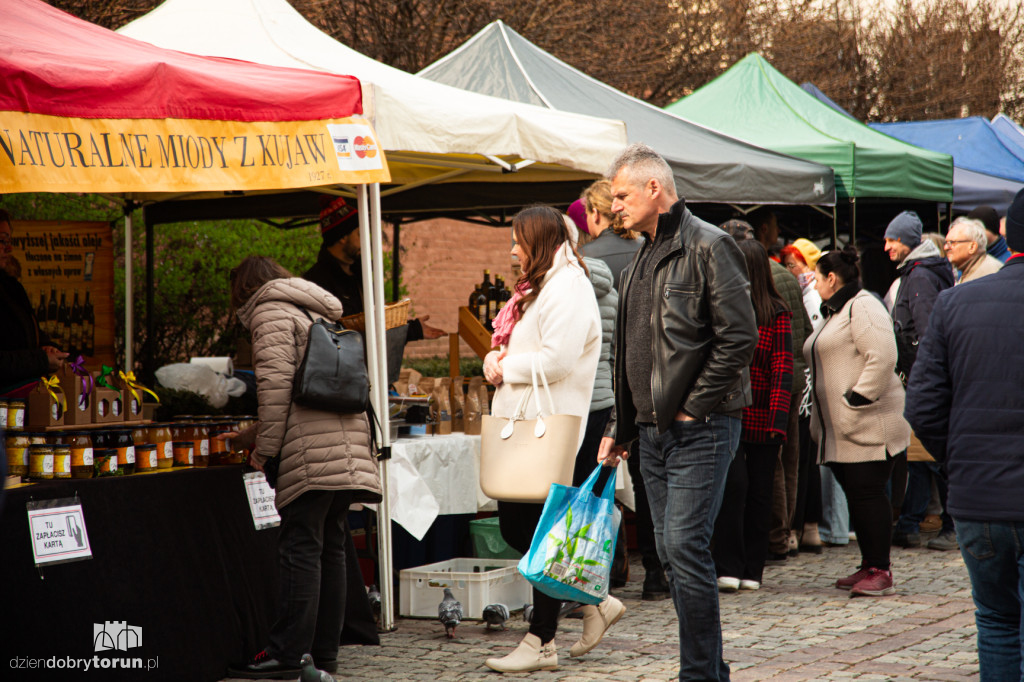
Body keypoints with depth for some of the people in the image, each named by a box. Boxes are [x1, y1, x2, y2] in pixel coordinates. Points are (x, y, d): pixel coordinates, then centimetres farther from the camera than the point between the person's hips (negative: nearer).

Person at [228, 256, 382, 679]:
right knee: (330, 548, 9)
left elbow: (275, 382, -11)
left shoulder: (271, 312, 2)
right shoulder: (319, 314, 28)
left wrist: (264, 449, -6)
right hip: (348, 447, 8)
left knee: (300, 547, -8)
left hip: (311, 453, -8)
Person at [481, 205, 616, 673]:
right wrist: (495, 361, 1)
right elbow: (509, 352, 23)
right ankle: (594, 602, 21)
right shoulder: (540, 286, 20)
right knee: (514, 526, 11)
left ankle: (541, 643, 5)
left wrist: (506, 368, -11)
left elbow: (556, 360, -23)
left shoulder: (567, 288, -13)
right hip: (522, 423, 10)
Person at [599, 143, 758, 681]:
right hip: (653, 430, 9)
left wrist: (694, 406, -14)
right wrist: (620, 429, 19)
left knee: (685, 545, -13)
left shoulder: (707, 247, -9)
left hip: (700, 428, -9)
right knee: (671, 552, 9)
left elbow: (739, 338, -15)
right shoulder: (643, 260, 18)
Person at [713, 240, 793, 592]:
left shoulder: (777, 313, 1)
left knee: (759, 491, 6)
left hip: (762, 417, 0)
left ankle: (752, 569, 16)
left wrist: (778, 419, -11)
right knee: (733, 482, -13)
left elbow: (783, 368, -3)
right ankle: (728, 567, -10)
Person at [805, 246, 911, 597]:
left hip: (868, 424, -10)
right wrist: (821, 417, 20)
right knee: (855, 493, 11)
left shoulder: (863, 307, -10)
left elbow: (882, 358, -22)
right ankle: (868, 565, 17)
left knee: (867, 492, -9)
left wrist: (857, 399, -21)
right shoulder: (835, 312, 22)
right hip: (840, 428, 10)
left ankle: (880, 571, -5)